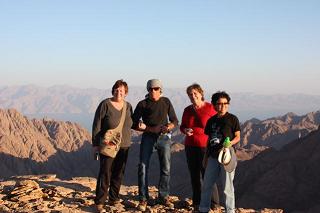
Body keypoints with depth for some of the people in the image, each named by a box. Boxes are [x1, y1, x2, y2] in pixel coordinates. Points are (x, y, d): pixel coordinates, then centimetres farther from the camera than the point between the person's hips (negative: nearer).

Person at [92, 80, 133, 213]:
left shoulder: (128, 106, 5)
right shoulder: (105, 104, -10)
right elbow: (97, 125, -9)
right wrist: (95, 144, -10)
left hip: (124, 146, 5)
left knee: (118, 174, 11)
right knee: (105, 173, -6)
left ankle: (113, 199, 23)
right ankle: (99, 202, 0)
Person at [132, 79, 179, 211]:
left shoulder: (166, 102, 9)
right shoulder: (143, 104, 2)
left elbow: (174, 121, 12)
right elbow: (134, 124, -4)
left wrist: (168, 127, -11)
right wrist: (152, 129, -15)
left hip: (163, 137, 2)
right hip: (148, 137, -2)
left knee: (166, 168, 2)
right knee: (143, 167, -7)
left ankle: (163, 197, 15)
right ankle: (143, 199, 0)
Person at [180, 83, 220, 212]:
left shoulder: (210, 108, -7)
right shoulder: (187, 110, 7)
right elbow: (182, 126, 17)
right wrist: (185, 130, -6)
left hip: (205, 146, -5)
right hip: (190, 147, 5)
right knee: (194, 175, 8)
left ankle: (214, 204, 2)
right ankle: (197, 203, 17)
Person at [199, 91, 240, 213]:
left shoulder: (232, 119, -4)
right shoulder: (211, 120, 10)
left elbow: (237, 137, -1)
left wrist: (231, 143, -21)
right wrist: (206, 155, 16)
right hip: (213, 156, 5)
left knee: (227, 186, 1)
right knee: (206, 185, 11)